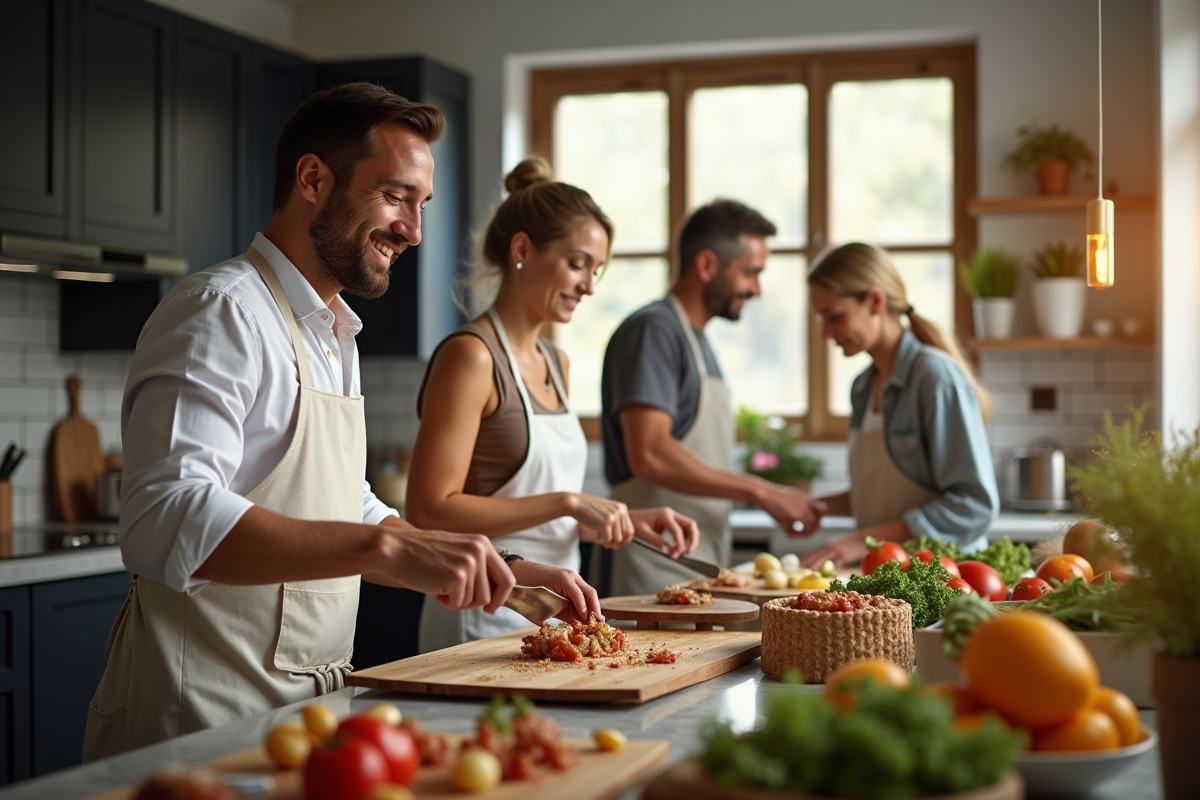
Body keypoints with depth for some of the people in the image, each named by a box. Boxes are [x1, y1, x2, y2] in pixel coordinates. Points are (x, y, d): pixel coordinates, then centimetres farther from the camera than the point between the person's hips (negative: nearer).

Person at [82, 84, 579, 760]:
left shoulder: (334, 337, 17)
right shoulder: (221, 312, -13)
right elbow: (166, 520, -28)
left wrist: (505, 573, 12)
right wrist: (385, 545, -35)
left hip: (307, 707, 9)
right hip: (203, 723, -9)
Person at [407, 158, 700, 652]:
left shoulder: (555, 364, 13)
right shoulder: (470, 356, -13)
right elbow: (430, 512, -19)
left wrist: (626, 521, 4)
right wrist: (568, 502, -19)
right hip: (485, 620, -8)